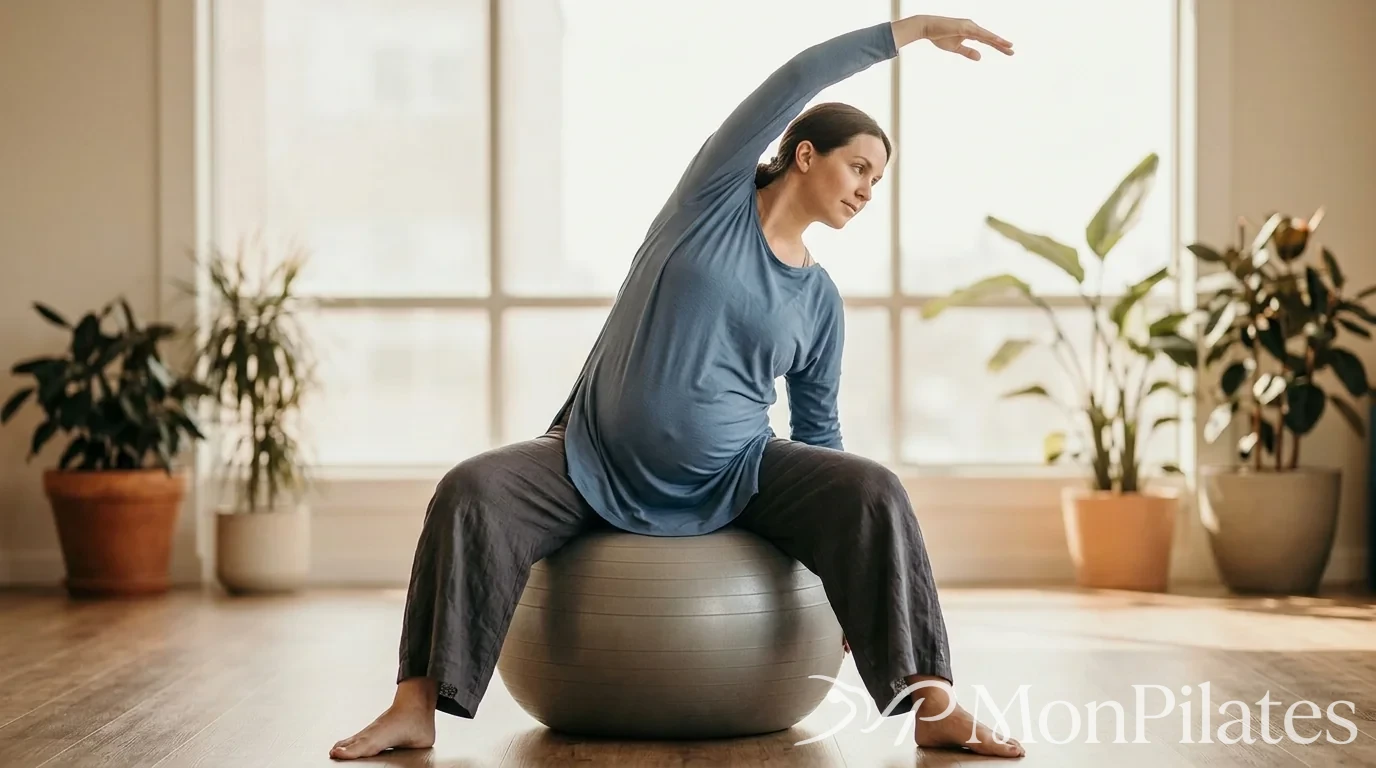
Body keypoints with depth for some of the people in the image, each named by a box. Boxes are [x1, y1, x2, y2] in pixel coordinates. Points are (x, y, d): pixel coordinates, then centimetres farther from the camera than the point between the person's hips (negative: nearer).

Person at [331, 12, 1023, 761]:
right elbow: (796, 81, -11)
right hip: (598, 462, -2)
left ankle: (932, 706, -26)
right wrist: (910, 30, -12)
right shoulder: (717, 195, -2)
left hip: (735, 477, 3)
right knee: (470, 492, -29)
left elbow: (817, 427, 14)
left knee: (872, 492, -23)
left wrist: (842, 548, 10)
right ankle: (415, 706, -27)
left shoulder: (820, 299, 6)